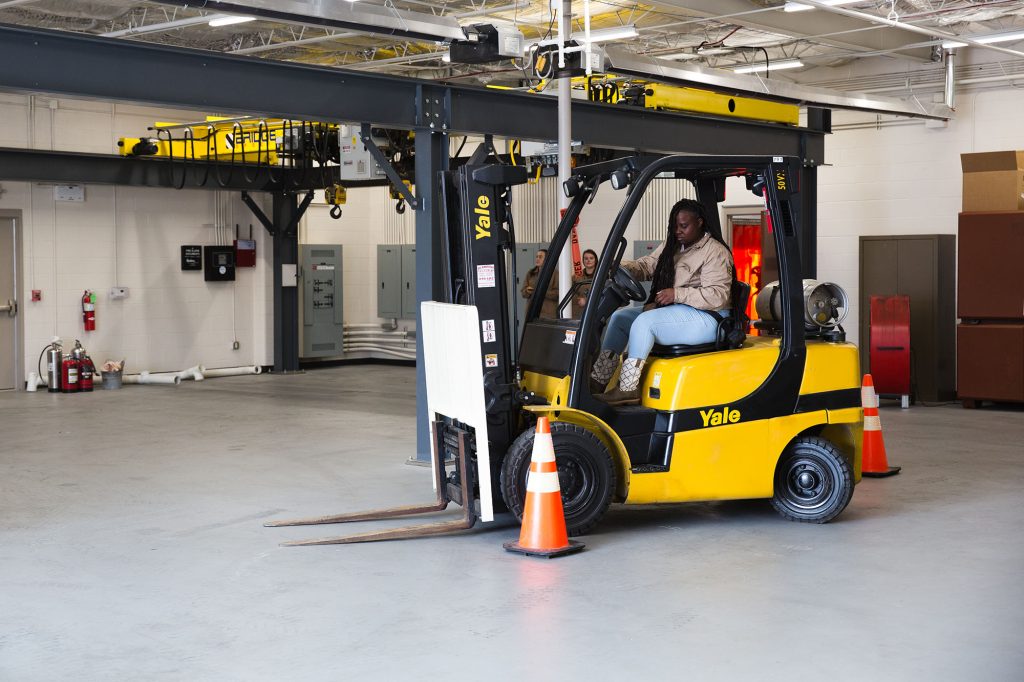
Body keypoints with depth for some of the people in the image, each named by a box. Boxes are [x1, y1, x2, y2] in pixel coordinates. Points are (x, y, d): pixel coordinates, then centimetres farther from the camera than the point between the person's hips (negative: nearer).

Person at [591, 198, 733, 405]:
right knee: (620, 316, 1)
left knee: (644, 321, -28)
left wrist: (677, 294, -26)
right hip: (671, 311, 10)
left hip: (704, 319, -10)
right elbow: (646, 266, 14)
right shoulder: (671, 247, 15)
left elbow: (717, 296, -21)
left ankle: (628, 388, -29)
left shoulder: (715, 252, -11)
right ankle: (599, 379, -7)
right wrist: (620, 268, -7)